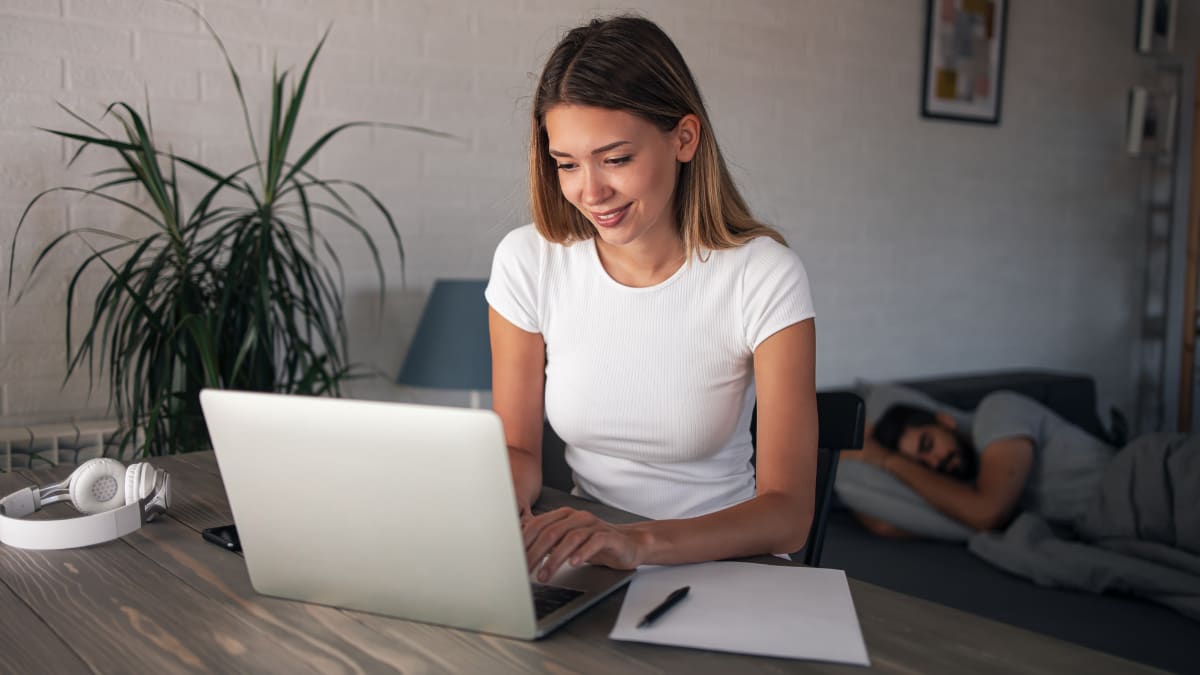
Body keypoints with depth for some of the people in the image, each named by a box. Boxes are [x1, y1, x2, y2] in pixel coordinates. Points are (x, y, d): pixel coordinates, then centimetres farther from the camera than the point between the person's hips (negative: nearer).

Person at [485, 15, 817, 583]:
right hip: (581, 564, 2)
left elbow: (787, 513, -20)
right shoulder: (527, 262, -7)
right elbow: (518, 448, 2)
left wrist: (641, 542, -38)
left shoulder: (765, 276, -16)